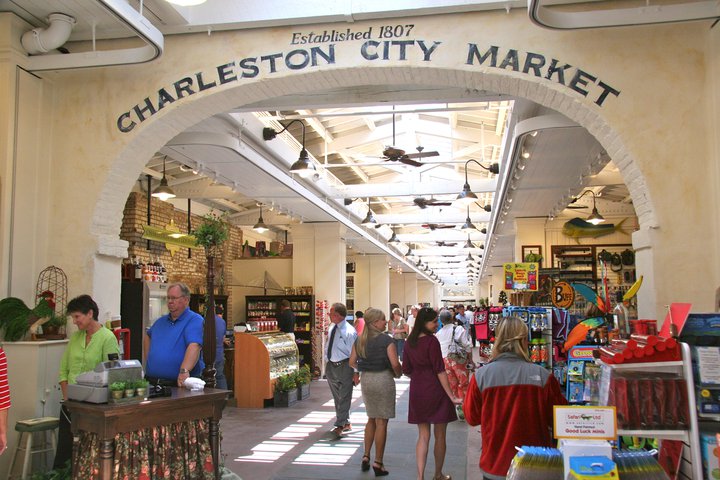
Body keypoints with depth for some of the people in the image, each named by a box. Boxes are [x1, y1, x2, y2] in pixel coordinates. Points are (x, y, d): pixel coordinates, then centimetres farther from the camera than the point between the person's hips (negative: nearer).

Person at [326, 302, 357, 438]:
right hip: (331, 365, 8)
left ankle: (340, 426, -3)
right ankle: (346, 423, 30)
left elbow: (354, 353, -16)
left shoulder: (349, 331, -17)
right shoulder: (331, 329, 6)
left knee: (344, 397, -4)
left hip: (344, 366, -8)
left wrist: (355, 372, -16)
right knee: (337, 397, 17)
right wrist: (327, 363, 17)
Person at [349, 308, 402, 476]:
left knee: (371, 419, 21)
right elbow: (395, 364, -18)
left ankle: (366, 456, 20)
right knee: (382, 422, 3)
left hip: (365, 380, 6)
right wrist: (398, 374, 2)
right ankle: (378, 463, 8)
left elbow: (352, 362, 8)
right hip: (383, 379, -6)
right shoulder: (386, 340, -13)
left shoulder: (359, 340, 5)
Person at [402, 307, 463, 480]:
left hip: (417, 392, 6)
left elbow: (406, 370, 8)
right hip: (435, 391, -5)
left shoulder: (410, 342, 3)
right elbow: (440, 371, -17)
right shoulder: (432, 341, -16)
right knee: (440, 436, 11)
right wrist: (452, 397, -13)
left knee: (423, 436, 13)